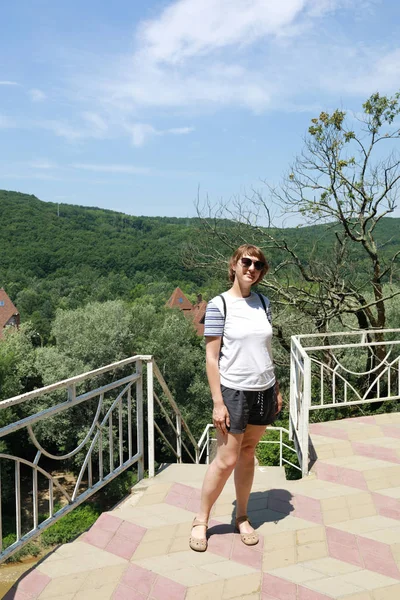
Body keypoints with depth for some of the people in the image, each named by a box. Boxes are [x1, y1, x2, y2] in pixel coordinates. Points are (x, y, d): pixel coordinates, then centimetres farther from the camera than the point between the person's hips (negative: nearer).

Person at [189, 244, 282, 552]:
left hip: (264, 390, 5)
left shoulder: (263, 302, 6)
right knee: (226, 460, 1)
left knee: (248, 454, 15)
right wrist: (218, 403, -13)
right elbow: (211, 357, -10)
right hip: (234, 391, -5)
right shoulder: (219, 305, -10)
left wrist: (277, 389, 12)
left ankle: (243, 517, 30)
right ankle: (201, 521, 21)